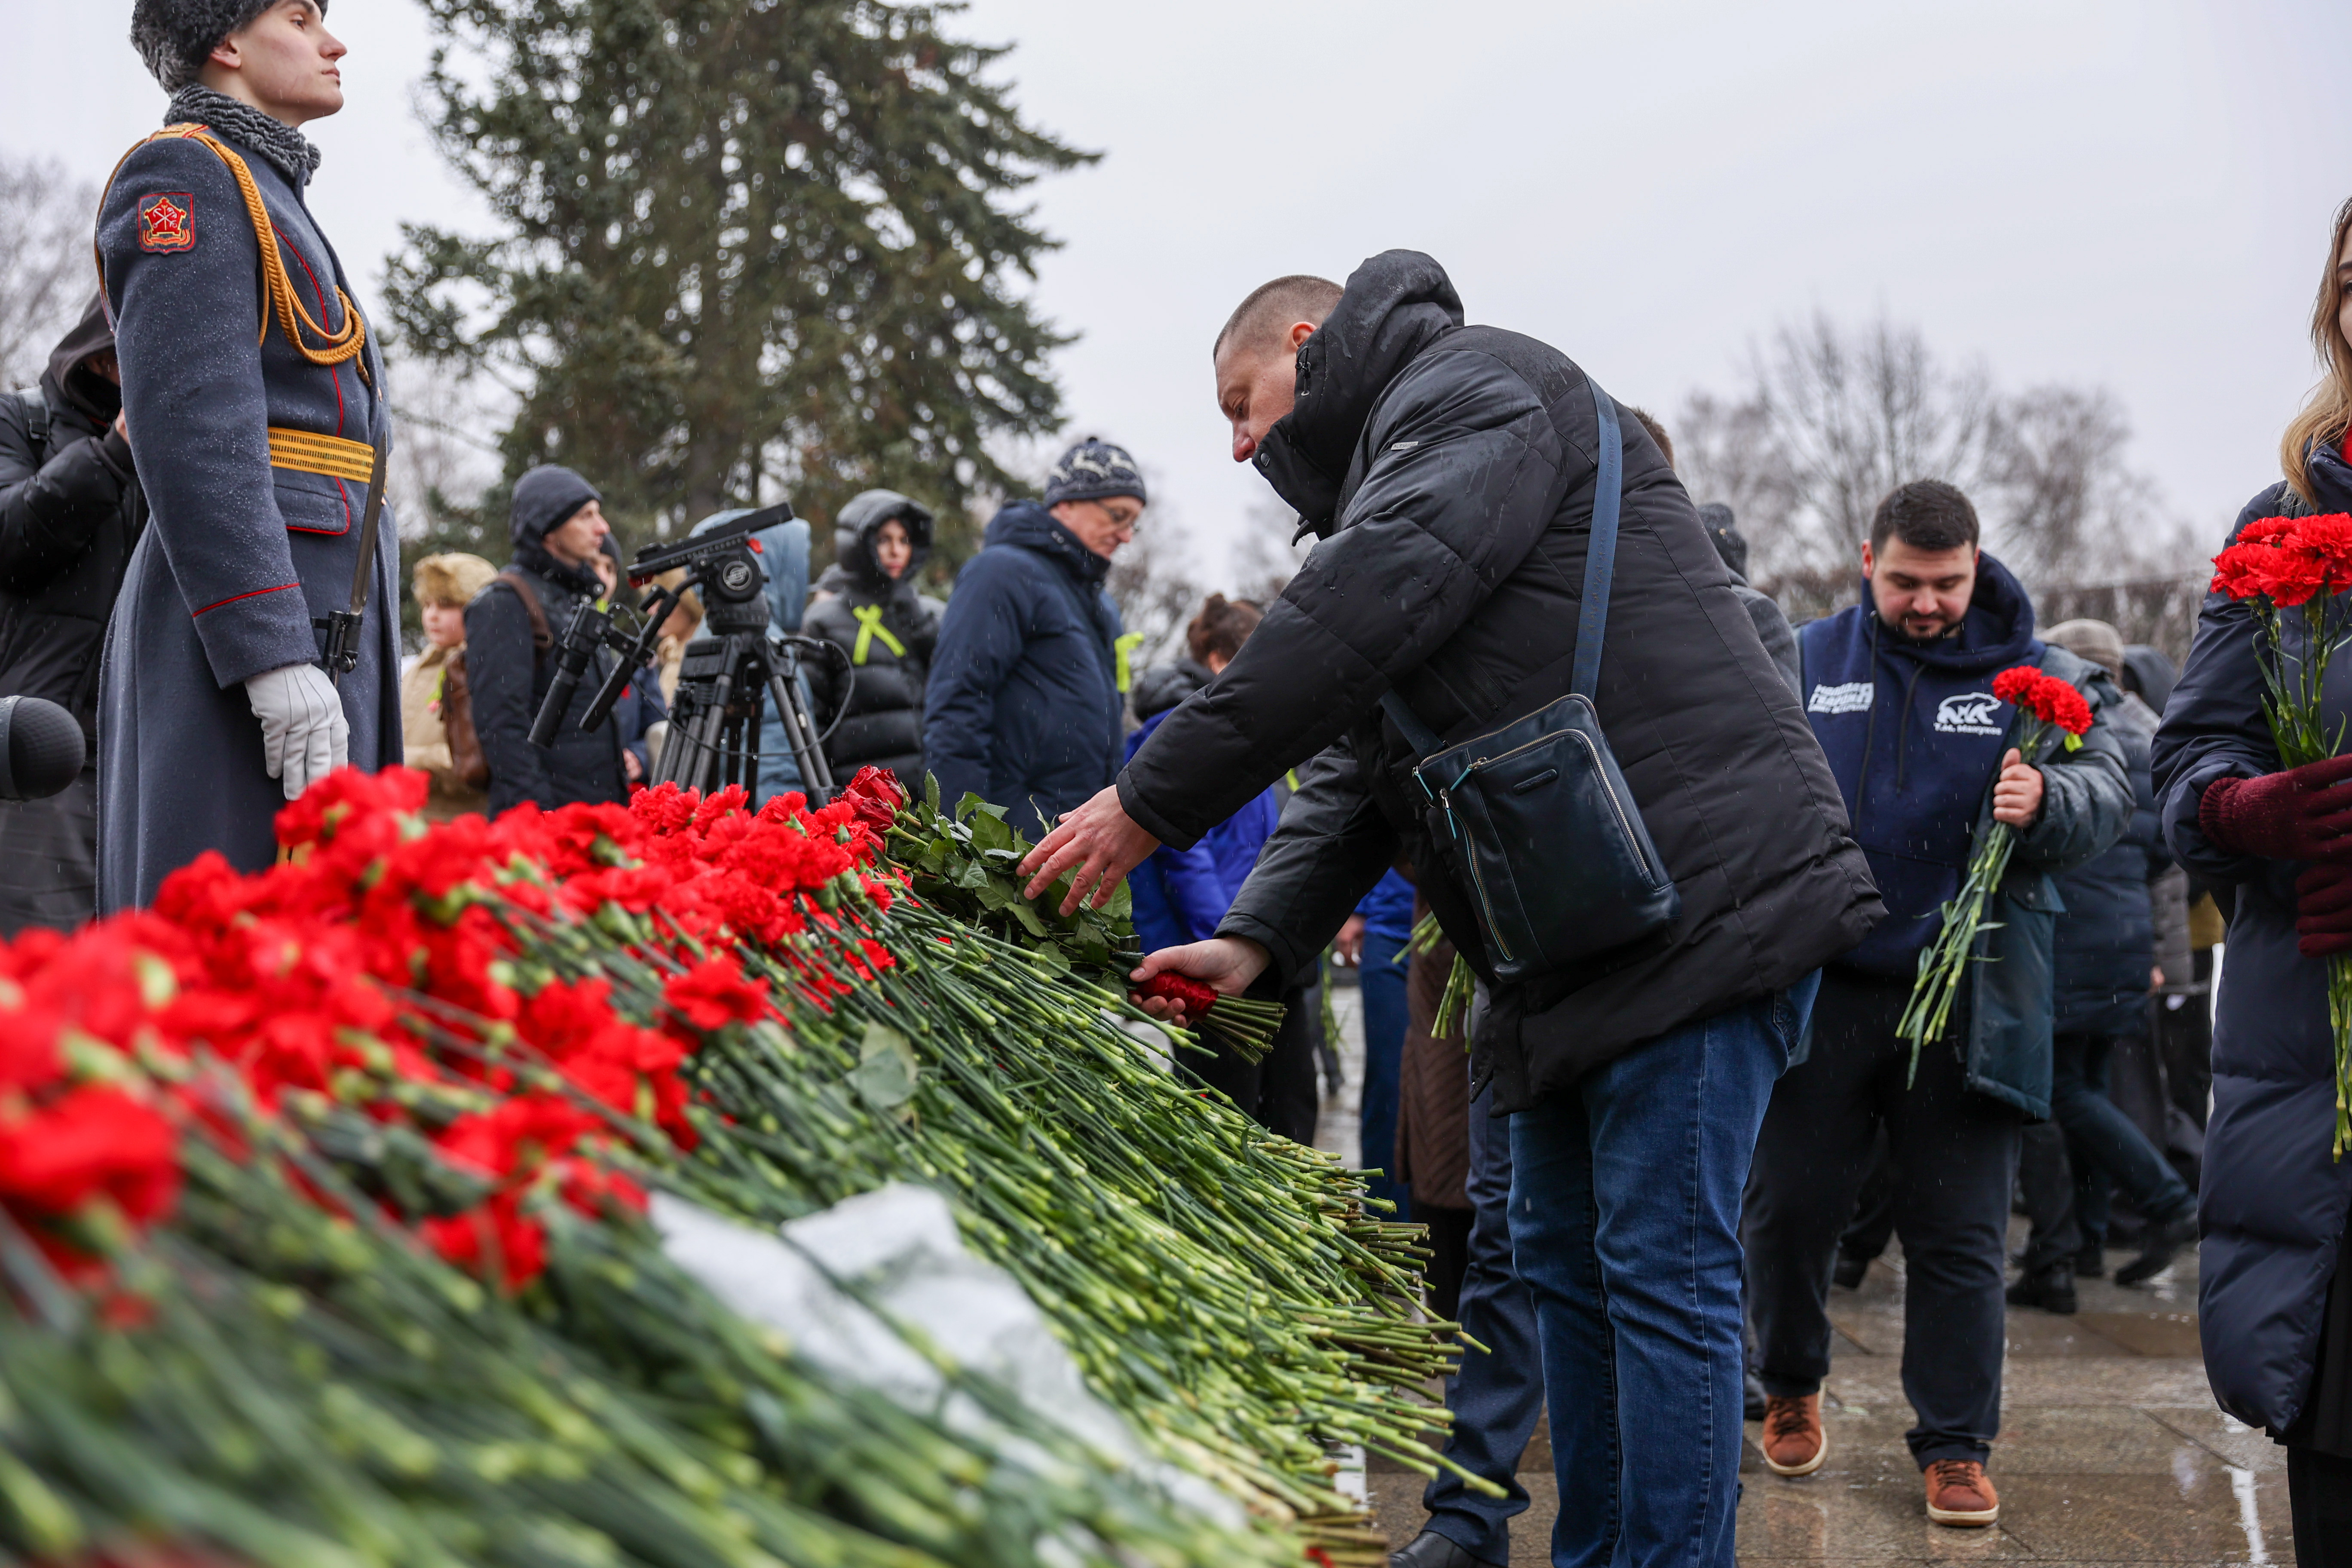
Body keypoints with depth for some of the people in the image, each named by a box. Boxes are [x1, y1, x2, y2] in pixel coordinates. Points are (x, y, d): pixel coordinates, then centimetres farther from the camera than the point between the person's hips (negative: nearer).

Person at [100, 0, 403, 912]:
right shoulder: (182, 177, -4)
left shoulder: (264, 193, 26)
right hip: (253, 624, -10)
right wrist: (274, 655, -23)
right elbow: (190, 432, -16)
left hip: (311, 619, 10)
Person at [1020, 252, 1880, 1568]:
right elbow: (1352, 771, 17)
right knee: (1563, 1258, 14)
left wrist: (1153, 802, -19)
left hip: (1705, 900, -10)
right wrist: (1260, 938, 1)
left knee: (1665, 1271, -8)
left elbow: (1363, 612, -22)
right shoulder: (1383, 464, 25)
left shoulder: (1477, 387, -5)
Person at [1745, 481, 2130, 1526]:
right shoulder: (1804, 665, 7)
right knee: (1790, 1204, 5)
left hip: (1965, 1000, -1)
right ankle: (1789, 1390, 30)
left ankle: (1955, 1448, 15)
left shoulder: (2041, 677, 5)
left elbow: (2109, 798, -5)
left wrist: (2046, 801, -27)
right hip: (1820, 986, 1)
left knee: (1959, 1233, 3)